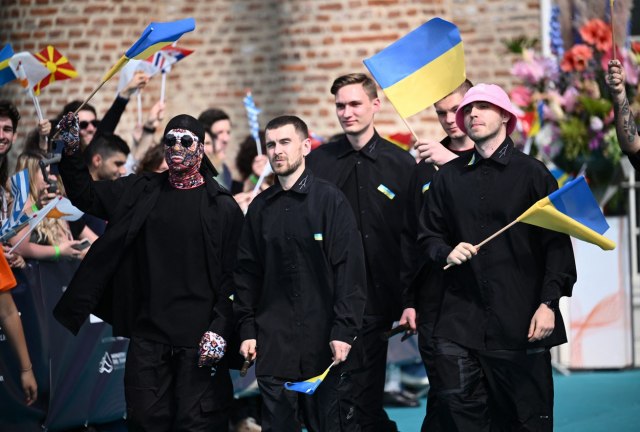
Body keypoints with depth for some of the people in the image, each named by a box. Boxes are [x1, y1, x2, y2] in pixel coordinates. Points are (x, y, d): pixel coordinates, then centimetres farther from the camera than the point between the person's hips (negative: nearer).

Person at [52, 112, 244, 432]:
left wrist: (219, 329, -12)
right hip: (148, 336, 4)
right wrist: (71, 151, 4)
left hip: (199, 339, -4)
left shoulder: (222, 206, -2)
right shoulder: (141, 192, 10)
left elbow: (233, 276, -4)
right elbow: (86, 195, 19)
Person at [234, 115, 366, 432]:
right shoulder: (261, 207, 11)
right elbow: (247, 272, 13)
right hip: (273, 344, 4)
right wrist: (247, 329, 6)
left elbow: (350, 269, -7)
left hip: (325, 342, -4)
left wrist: (344, 330, -13)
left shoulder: (330, 199, -3)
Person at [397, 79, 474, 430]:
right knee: (442, 396, 2)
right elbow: (409, 238, 14)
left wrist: (453, 163, -22)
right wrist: (408, 300, 9)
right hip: (435, 301, 2)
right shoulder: (425, 167, 13)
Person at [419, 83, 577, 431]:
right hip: (460, 320, 3)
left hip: (520, 321, -2)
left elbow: (557, 243, -1)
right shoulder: (448, 177, 12)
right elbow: (428, 234, 20)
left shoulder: (532, 173, 3)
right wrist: (446, 252, -3)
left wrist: (549, 303, -9)